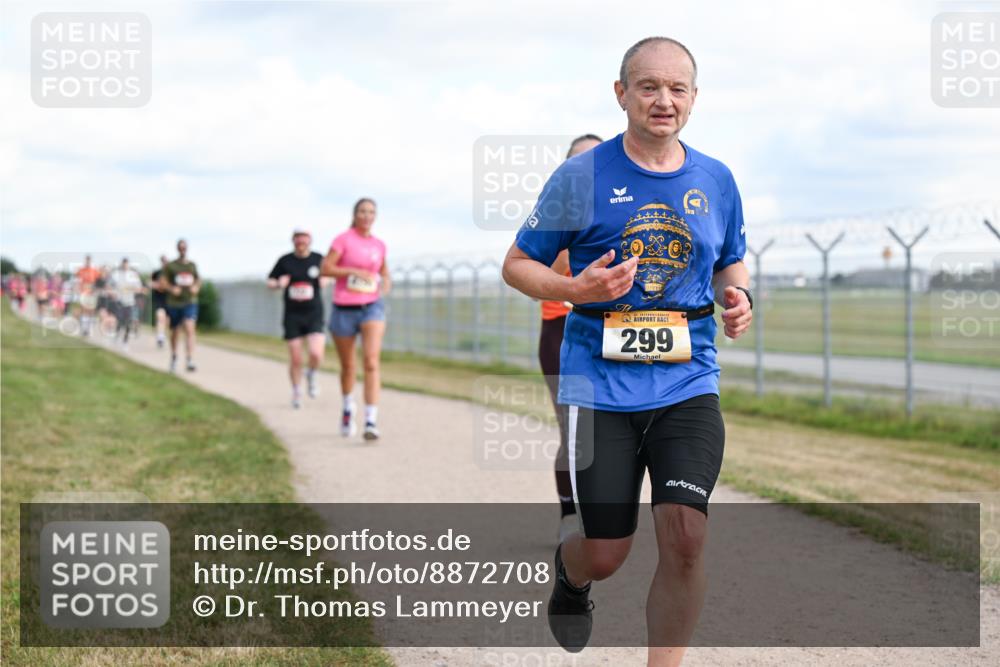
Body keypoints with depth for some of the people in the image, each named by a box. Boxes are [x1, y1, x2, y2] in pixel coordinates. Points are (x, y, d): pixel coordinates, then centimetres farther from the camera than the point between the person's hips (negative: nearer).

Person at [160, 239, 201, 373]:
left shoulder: (192, 265, 9)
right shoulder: (170, 266, 0)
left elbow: (198, 280, 22)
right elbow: (162, 282, 0)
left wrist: (196, 287, 1)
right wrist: (171, 289, -18)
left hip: (190, 303, 0)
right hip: (174, 303, 0)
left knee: (190, 329, -18)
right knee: (174, 332, 12)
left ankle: (190, 361, -27)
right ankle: (174, 357, 36)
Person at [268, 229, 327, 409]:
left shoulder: (318, 259, 1)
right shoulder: (285, 261, 0)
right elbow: (270, 282, 9)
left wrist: (324, 280, -3)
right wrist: (279, 283, -14)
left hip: (314, 315, 0)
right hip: (292, 315, 0)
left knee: (316, 354, -18)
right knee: (295, 359, 1)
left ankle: (311, 375, 16)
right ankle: (296, 391, 25)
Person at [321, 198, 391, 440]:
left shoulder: (379, 245, 9)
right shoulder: (343, 239, -3)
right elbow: (325, 268, -11)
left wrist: (386, 282, 3)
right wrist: (355, 271, -19)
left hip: (372, 307, 1)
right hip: (344, 309, -1)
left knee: (371, 362, -18)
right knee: (347, 366, 13)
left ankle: (371, 422, -23)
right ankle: (348, 407, 42)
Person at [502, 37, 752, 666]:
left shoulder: (717, 180, 8)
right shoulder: (582, 177, -2)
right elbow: (517, 264, 4)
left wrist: (739, 297, 1)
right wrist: (575, 289, -16)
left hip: (688, 382, 2)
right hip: (601, 383, -2)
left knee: (685, 537, -13)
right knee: (606, 554, 1)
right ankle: (568, 570, 40)